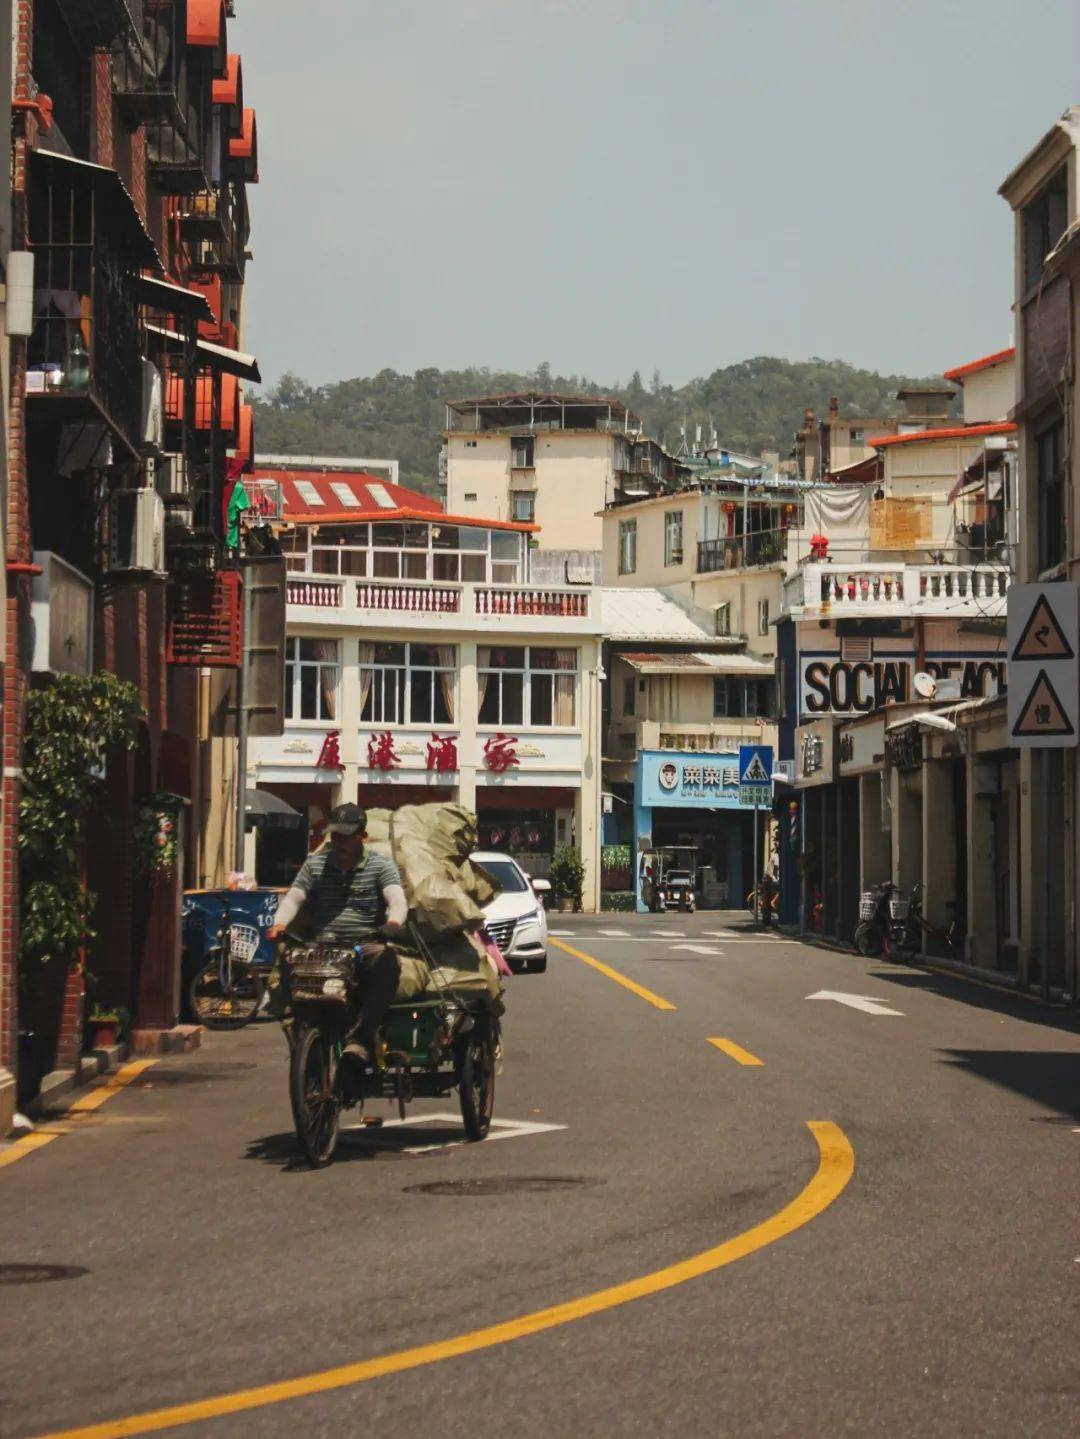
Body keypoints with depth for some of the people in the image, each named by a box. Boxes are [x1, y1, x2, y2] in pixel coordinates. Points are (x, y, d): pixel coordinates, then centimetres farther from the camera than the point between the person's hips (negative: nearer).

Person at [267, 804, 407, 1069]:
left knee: (387, 961, -37)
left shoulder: (381, 866, 8)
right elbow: (294, 898, 8)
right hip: (324, 947, 2)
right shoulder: (315, 864, 17)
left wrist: (394, 922, -31)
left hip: (367, 946, -2)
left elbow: (397, 900, -6)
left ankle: (363, 1037, -40)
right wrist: (279, 923, -15)